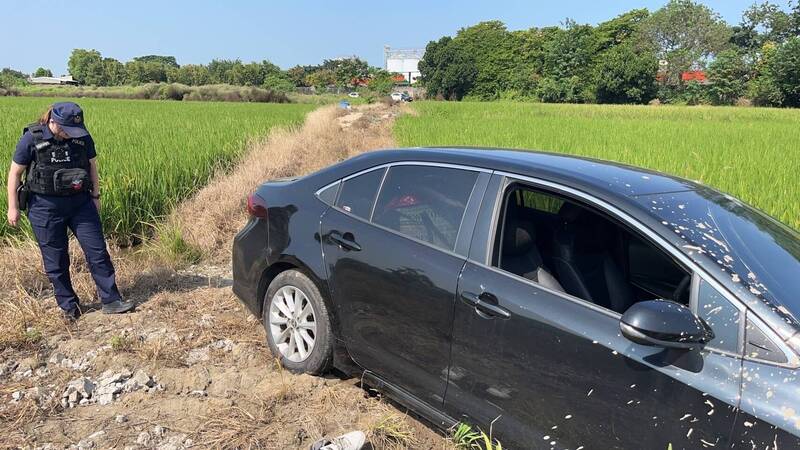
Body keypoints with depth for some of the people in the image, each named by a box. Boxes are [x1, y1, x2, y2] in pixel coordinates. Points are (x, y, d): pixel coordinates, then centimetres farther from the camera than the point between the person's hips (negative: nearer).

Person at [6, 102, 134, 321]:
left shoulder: (83, 137, -2)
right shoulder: (32, 138, -10)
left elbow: (92, 167, 12)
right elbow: (15, 173, -3)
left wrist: (95, 197, 14)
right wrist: (13, 207, -1)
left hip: (80, 203, 3)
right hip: (46, 207, -2)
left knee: (98, 252, 0)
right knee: (56, 261, 6)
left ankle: (111, 300, 7)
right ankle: (69, 306, 20)